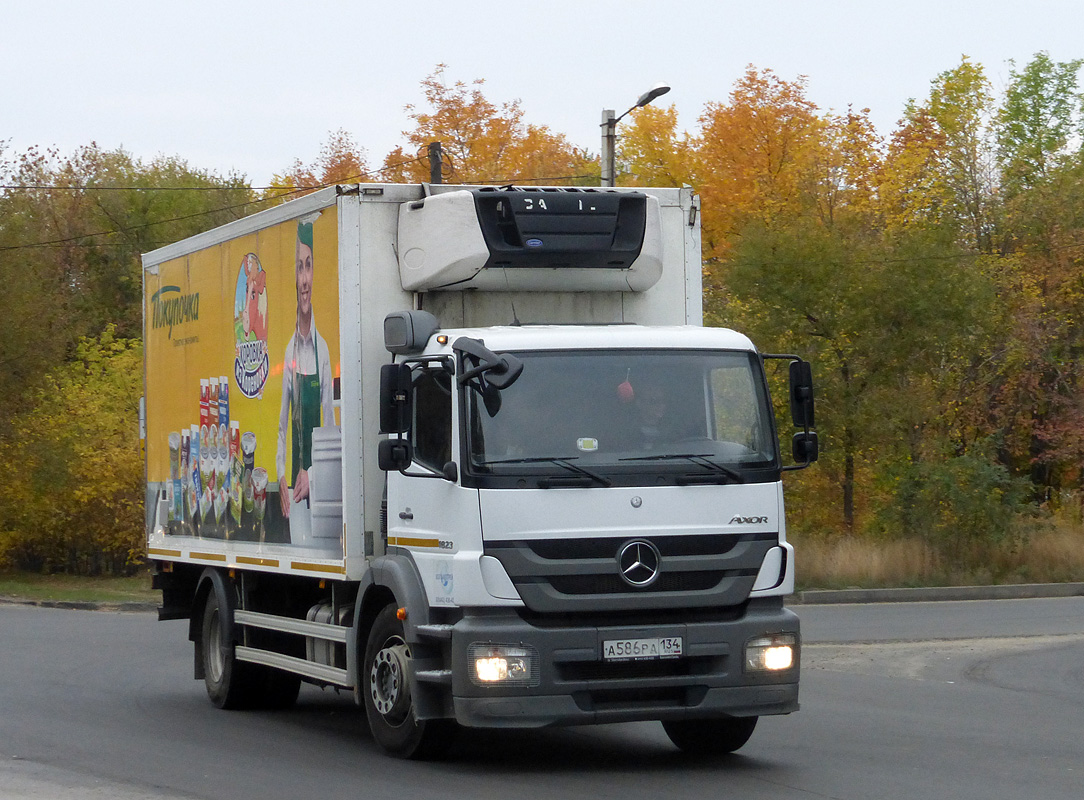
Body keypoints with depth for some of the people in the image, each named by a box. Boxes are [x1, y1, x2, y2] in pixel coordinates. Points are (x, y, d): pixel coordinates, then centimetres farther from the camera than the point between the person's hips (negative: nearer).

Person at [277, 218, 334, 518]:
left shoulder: (323, 350, -2)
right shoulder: (289, 351, 6)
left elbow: (330, 426, -2)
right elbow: (282, 424, 8)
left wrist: (313, 473, -11)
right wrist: (282, 479, -5)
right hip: (292, 489, 2)